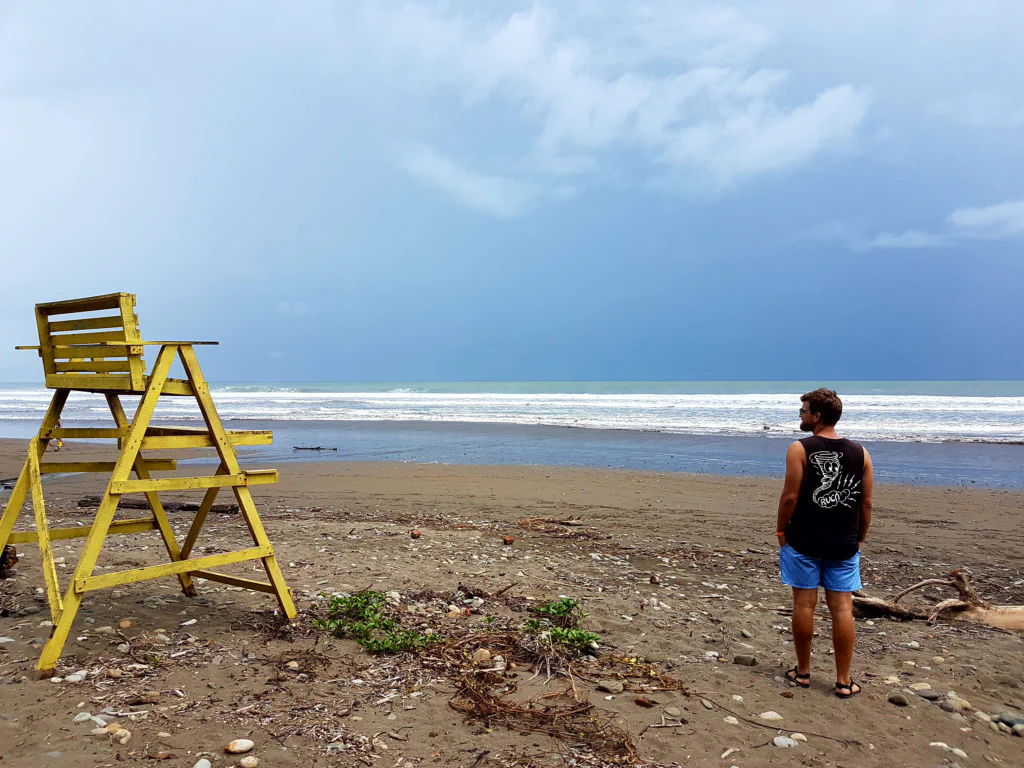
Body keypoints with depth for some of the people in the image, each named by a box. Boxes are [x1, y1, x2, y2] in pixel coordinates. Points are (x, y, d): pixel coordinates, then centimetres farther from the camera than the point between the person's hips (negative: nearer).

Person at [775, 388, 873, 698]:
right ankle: (843, 681, 12)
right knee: (842, 607, 6)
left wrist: (781, 530, 0)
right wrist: (860, 538, 15)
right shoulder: (860, 452, 3)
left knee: (804, 604, 6)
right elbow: (866, 503, 5)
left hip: (804, 540, -3)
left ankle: (803, 672, 18)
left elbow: (790, 497, -12)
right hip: (844, 543, 3)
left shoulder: (800, 449, -9)